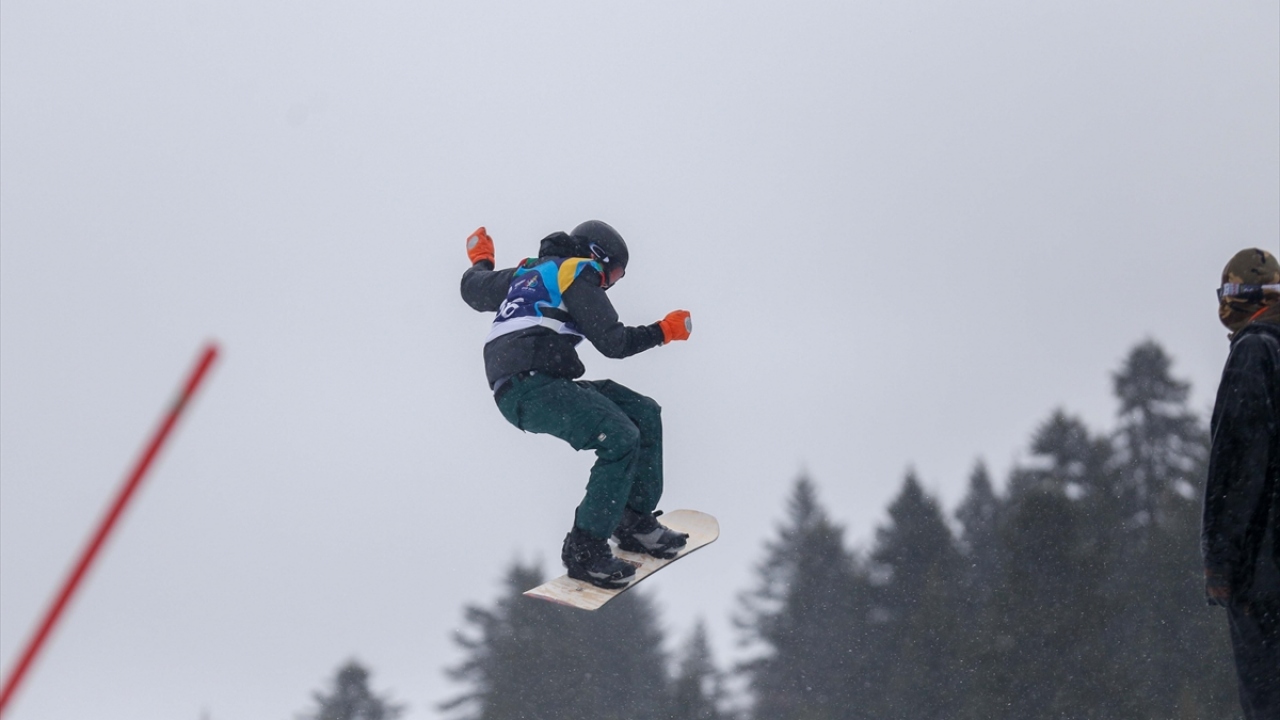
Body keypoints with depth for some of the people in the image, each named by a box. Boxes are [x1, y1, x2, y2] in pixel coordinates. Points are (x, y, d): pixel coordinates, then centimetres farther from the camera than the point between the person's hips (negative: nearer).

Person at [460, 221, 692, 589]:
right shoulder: (576, 272, 1)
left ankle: (637, 520, 6)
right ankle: (585, 549, -22)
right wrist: (664, 331, 5)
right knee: (620, 438, -23)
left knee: (645, 414, 8)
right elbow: (611, 341, -8)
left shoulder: (528, 272, 26)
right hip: (531, 387, -10)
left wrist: (481, 261, 62)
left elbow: (474, 290, 41)